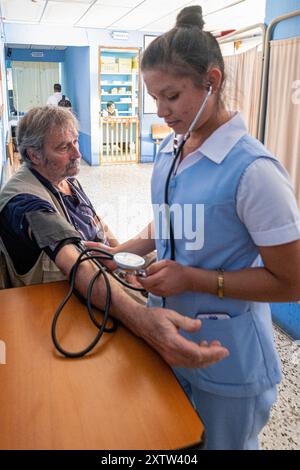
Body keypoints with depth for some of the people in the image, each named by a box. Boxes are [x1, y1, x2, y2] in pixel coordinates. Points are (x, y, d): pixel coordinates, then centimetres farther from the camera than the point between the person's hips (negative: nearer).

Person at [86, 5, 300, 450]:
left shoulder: (253, 170, -24)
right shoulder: (169, 151, -1)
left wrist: (193, 279, -24)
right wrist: (123, 251, -3)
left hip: (226, 359, -6)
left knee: (218, 442, 21)